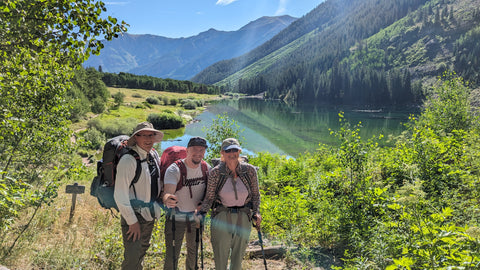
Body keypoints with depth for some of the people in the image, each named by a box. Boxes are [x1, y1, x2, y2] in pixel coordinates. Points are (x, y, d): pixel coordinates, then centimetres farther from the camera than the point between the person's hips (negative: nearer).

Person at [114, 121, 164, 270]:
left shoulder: (154, 154, 1)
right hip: (134, 215, -7)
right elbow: (120, 196, -23)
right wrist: (132, 221, -19)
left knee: (143, 249, 24)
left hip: (150, 214, 8)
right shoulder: (128, 160, -23)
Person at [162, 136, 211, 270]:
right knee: (172, 256, -3)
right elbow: (167, 193, -33)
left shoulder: (206, 168, -6)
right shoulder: (174, 169, -20)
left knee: (193, 252, 20)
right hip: (176, 217, -4)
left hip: (196, 216, 4)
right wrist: (167, 199, -55)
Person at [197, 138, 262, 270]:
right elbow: (209, 197, -2)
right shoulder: (215, 173, -11)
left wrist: (256, 212, -5)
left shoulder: (250, 170, -6)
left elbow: (255, 194, 7)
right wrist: (202, 212, -17)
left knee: (238, 257, 13)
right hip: (221, 217, -1)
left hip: (243, 218, 2)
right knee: (220, 255, 6)